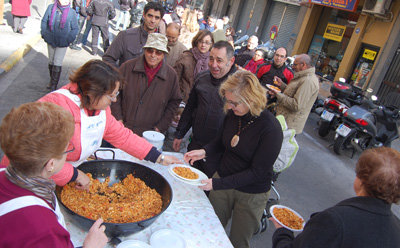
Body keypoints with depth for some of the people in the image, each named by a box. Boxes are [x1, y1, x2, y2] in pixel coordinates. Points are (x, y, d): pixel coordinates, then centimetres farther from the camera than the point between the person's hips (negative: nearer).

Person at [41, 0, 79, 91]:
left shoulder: (72, 13, -9)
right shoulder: (51, 8, -3)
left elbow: (75, 28, -1)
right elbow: (44, 21, 9)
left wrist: (69, 39, -11)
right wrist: (44, 34, 0)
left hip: (63, 43, -3)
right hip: (51, 41, 3)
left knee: (57, 63, -5)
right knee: (51, 61, 16)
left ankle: (54, 85, 5)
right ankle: (52, 80, 34)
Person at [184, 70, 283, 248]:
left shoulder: (271, 129, -26)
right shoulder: (232, 114, -10)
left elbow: (257, 172, -23)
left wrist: (217, 184, -28)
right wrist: (204, 151, -11)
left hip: (251, 195, -4)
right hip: (222, 180, 5)